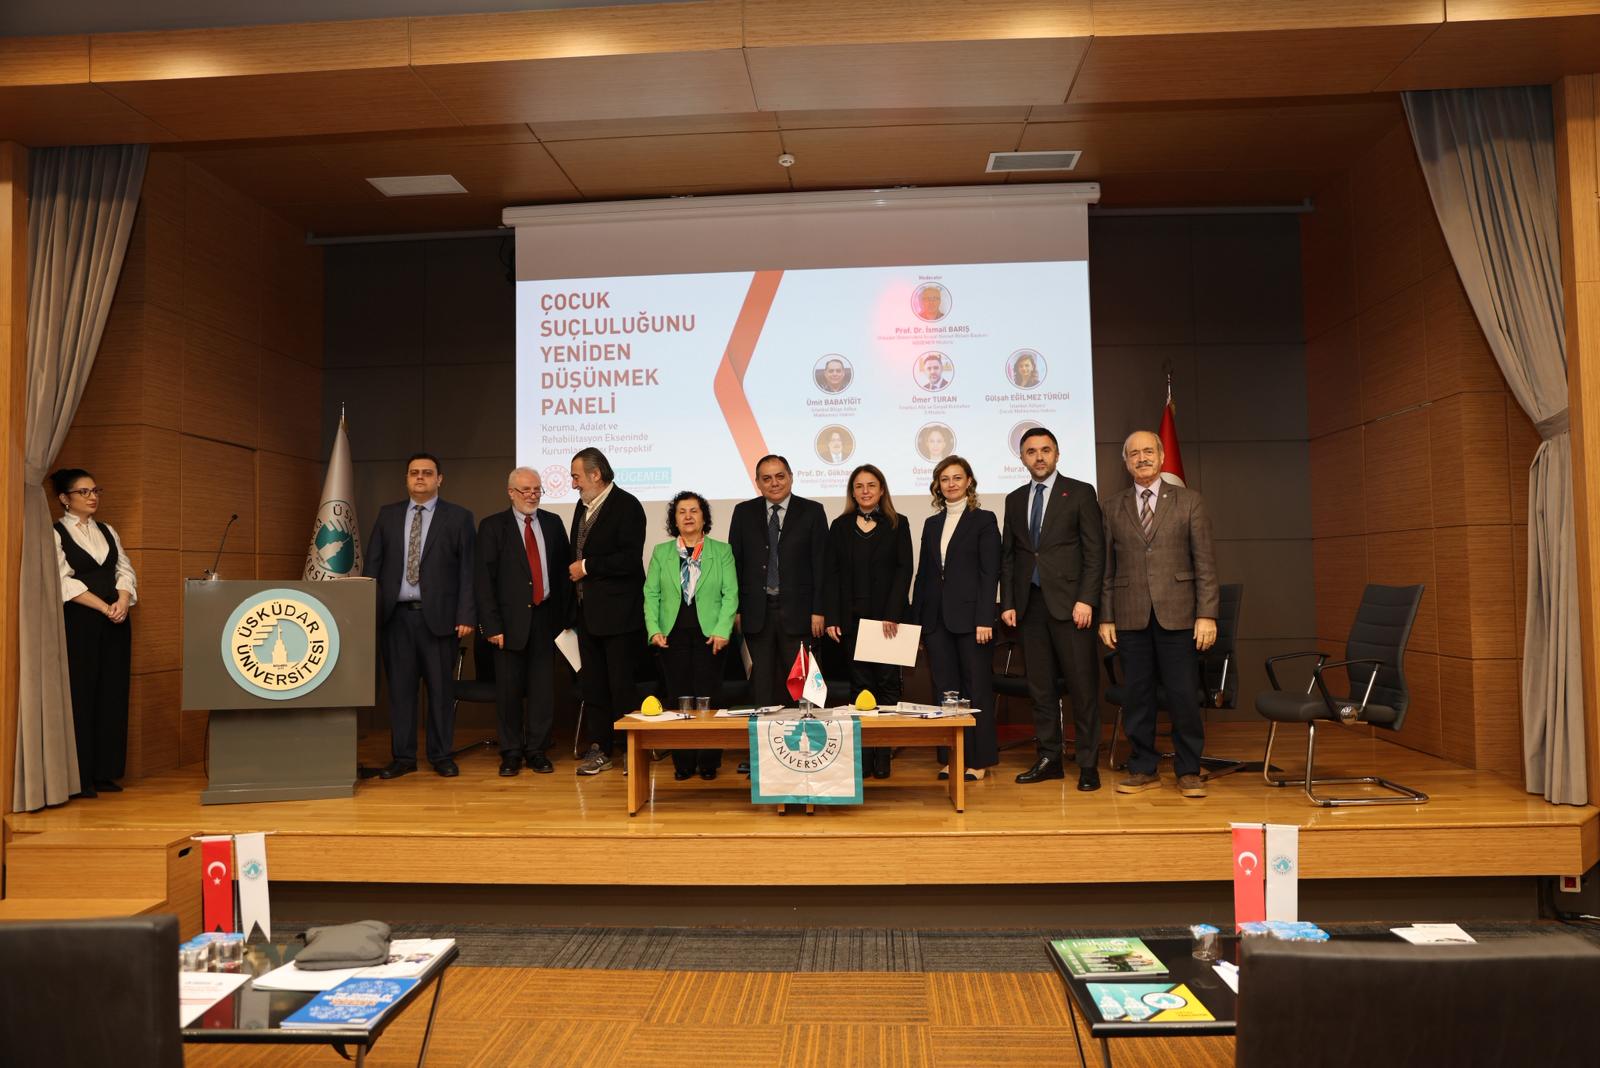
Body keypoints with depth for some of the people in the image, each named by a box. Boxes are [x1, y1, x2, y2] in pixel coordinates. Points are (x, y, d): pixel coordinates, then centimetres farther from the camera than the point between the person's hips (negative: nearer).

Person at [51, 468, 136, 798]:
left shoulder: (108, 531, 15)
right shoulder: (55, 533, -2)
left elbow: (125, 572, 10)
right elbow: (64, 582, -11)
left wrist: (122, 603, -8)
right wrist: (104, 607, -16)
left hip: (115, 622, 5)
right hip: (79, 624, -5)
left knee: (112, 697, 5)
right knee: (81, 696, -3)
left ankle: (105, 772, 12)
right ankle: (79, 777, 4)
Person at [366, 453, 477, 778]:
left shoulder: (458, 517, 3)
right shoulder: (388, 514, 12)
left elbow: (467, 570, -1)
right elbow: (372, 565, 10)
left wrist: (465, 616, -9)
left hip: (438, 615, -2)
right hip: (395, 614, 3)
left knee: (441, 687, 3)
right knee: (399, 687, 6)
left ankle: (441, 755, 14)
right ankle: (403, 756, 15)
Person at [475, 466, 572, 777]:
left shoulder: (553, 524, 10)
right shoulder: (492, 527, 0)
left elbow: (564, 570, 12)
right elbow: (484, 580, -4)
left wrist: (563, 614, 5)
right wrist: (491, 624, -10)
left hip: (545, 617, 3)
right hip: (511, 620, -2)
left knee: (542, 688, 5)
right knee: (509, 690, 4)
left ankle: (537, 751, 17)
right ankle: (511, 753, 16)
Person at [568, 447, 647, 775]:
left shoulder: (627, 506, -11)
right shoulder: (583, 506, 14)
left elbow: (629, 560, -21)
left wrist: (587, 567, -14)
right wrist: (574, 572, 6)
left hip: (618, 613, -8)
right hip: (588, 612, 8)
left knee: (622, 684, -3)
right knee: (593, 683, 11)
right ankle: (599, 749, 20)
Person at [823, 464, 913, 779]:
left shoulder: (897, 524, 5)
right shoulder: (840, 526, 10)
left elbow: (904, 569, -2)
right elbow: (830, 574, 6)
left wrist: (892, 614, -12)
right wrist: (832, 618, -3)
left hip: (888, 617, -1)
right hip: (852, 617, 2)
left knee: (887, 682, -1)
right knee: (860, 683, 3)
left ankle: (882, 753, 4)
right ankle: (862, 754, 6)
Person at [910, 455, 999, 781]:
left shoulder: (983, 520, 0)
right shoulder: (932, 524, 15)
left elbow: (990, 573, -7)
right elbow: (923, 574, 14)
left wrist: (985, 619, -15)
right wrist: (915, 620, 9)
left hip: (969, 616, -5)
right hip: (936, 617, 5)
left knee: (976, 687, 2)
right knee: (945, 689, 7)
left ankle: (979, 759, 10)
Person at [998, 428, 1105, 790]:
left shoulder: (1080, 493, 2)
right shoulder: (1015, 499, 14)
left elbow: (1094, 551, -3)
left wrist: (1086, 600, -12)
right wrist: (1007, 603, 7)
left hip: (1069, 603, -4)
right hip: (1030, 604, 4)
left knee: (1083, 685, -2)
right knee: (1040, 686, 7)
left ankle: (1088, 763, 6)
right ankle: (1048, 759, 17)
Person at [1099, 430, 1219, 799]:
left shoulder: (1189, 501, 5)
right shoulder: (1113, 508, 10)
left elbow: (1205, 563, 1)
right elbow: (1108, 567, 9)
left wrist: (1206, 614, -6)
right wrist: (1106, 618, 5)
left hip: (1177, 614, -2)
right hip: (1130, 616, 2)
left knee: (1183, 695, 1)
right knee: (1137, 695, 6)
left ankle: (1188, 771, 15)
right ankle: (1143, 769, 18)